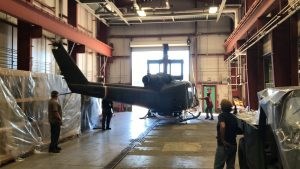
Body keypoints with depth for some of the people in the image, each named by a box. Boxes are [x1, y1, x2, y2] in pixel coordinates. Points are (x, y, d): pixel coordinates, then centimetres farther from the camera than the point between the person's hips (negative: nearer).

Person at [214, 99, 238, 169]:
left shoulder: (222, 115, -11)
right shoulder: (234, 117, 11)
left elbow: (222, 126, -30)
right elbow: (237, 130, 17)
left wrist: (222, 139, -22)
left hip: (223, 145, -7)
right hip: (233, 145, 7)